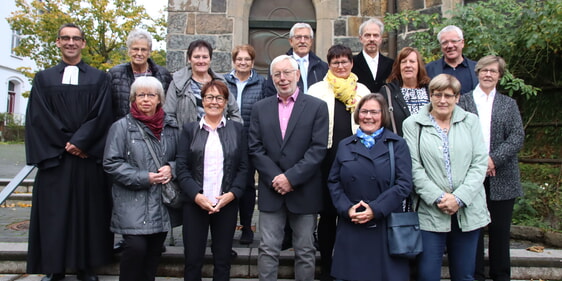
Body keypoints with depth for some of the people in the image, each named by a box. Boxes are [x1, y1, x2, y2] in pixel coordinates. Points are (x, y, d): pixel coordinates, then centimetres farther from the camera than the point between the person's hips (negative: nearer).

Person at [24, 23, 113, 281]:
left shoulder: (99, 78, 8)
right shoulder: (43, 78, 11)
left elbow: (101, 116, -2)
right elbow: (38, 117, 1)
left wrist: (79, 142, -13)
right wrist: (65, 144, -9)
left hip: (89, 158, -1)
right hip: (53, 158, 1)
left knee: (88, 212, 3)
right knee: (53, 214, 3)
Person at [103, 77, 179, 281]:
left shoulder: (171, 127, 8)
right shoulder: (122, 126, -2)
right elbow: (111, 163, -6)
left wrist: (171, 168, -7)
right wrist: (144, 178, -13)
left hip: (162, 202, 4)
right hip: (133, 202, -4)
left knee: (154, 252, 9)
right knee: (136, 247, -14)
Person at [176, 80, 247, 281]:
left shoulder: (237, 129, 8)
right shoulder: (190, 129, 7)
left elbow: (243, 167, 3)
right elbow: (182, 167, -1)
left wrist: (232, 194, -11)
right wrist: (196, 195, -13)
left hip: (227, 204, 0)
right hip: (195, 203, 0)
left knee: (223, 259, 9)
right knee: (193, 259, 4)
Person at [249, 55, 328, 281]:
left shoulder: (317, 107, -1)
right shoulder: (260, 108, 7)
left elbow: (318, 149, -9)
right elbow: (255, 149, 2)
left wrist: (291, 177, -15)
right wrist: (275, 178, -10)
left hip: (304, 192, -2)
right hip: (271, 191, 2)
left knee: (305, 252, 10)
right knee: (268, 250, 7)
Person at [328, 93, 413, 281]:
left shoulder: (397, 144, 4)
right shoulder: (345, 145, 13)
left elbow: (404, 183, -6)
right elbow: (333, 182, 9)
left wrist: (376, 209, -14)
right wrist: (346, 208, -8)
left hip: (386, 227, -2)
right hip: (350, 227, 2)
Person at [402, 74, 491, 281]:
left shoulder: (471, 121, 8)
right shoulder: (413, 124, 1)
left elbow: (480, 163, 1)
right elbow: (414, 168, -5)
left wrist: (459, 198, -10)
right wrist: (438, 198, -14)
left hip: (467, 210, 2)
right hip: (430, 211, -2)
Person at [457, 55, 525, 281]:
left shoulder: (509, 104, 12)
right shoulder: (463, 101, 5)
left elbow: (518, 136, 0)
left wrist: (494, 159, -13)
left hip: (501, 176, 2)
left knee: (500, 229, 8)